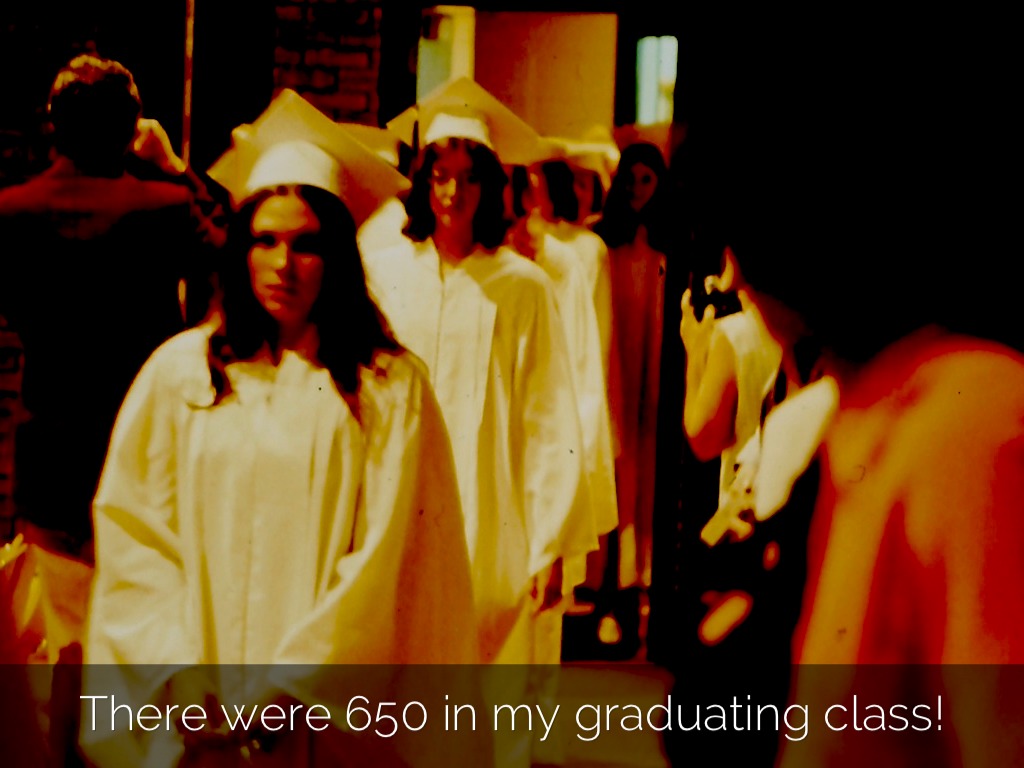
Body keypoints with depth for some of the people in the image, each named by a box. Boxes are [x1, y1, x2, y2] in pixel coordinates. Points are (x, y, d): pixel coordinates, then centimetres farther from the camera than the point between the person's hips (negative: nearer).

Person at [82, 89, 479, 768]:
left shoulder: (391, 388, -5)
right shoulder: (179, 370, 1)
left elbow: (381, 562, -8)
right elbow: (131, 532, 0)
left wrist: (277, 691, -12)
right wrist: (180, 680, -9)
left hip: (329, 712, -1)